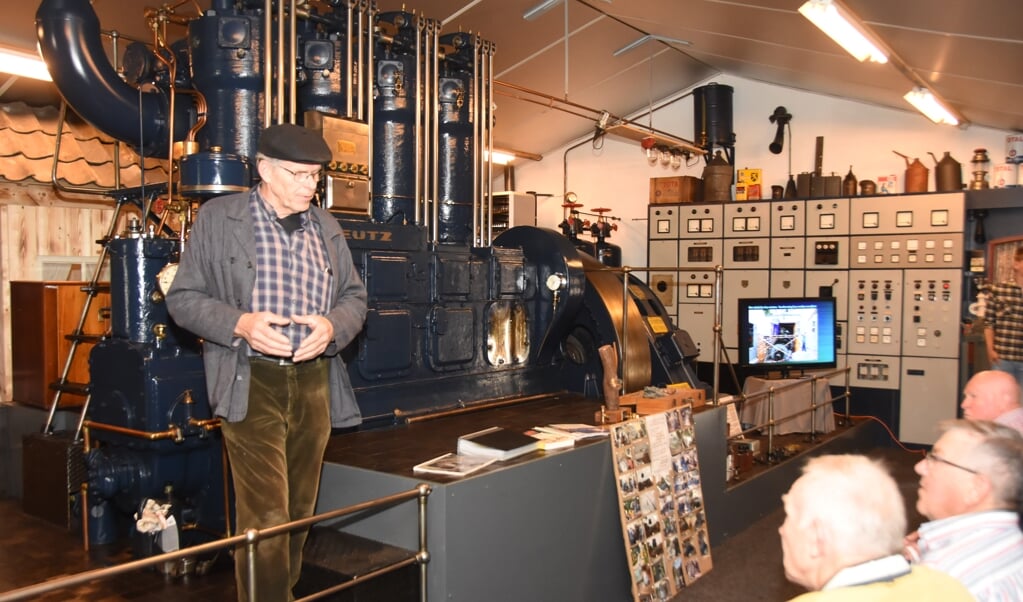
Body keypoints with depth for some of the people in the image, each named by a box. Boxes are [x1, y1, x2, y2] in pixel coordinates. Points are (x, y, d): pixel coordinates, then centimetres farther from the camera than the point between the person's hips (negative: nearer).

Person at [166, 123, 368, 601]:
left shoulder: (326, 227, 12)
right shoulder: (217, 219, 0)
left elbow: (354, 297, 15)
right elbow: (183, 298, 0)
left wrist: (332, 326, -7)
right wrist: (240, 323, -18)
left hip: (313, 380, 5)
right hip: (251, 383, -4)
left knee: (300, 511, 14)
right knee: (265, 517, -8)